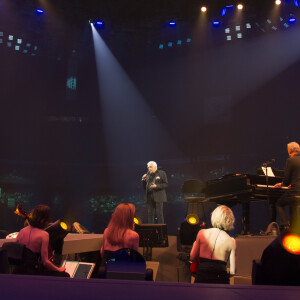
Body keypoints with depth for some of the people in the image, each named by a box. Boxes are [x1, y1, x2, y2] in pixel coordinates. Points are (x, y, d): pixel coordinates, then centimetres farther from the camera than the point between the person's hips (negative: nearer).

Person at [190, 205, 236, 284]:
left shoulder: (202, 233, -1)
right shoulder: (231, 241, -4)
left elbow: (192, 258, 9)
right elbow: (232, 271, -2)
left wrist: (195, 244, 27)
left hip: (201, 278, 2)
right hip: (220, 280, -1)